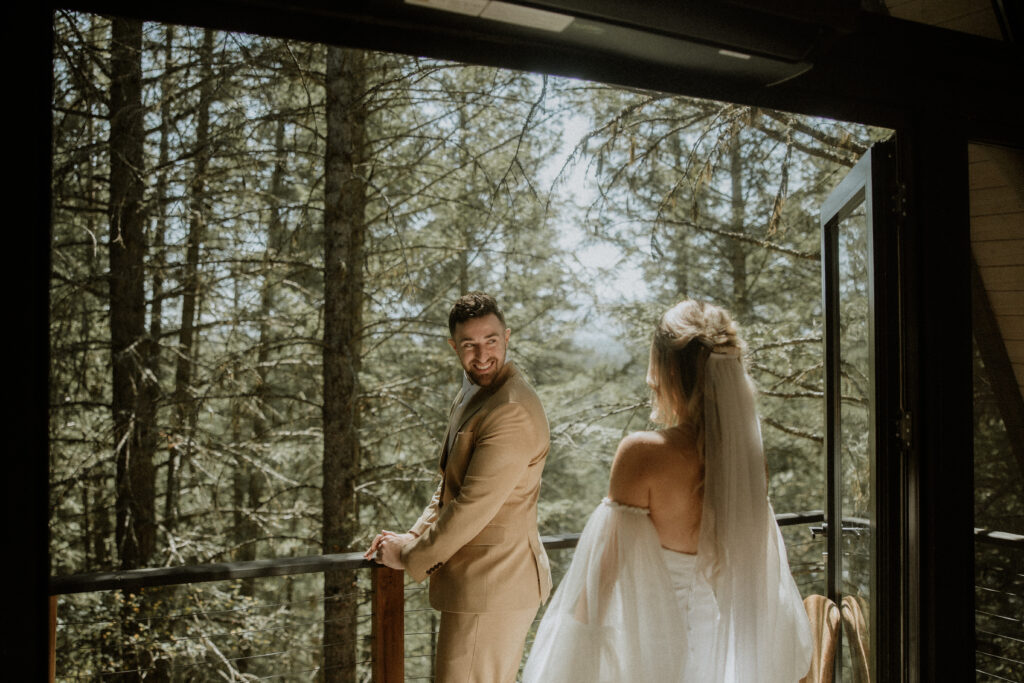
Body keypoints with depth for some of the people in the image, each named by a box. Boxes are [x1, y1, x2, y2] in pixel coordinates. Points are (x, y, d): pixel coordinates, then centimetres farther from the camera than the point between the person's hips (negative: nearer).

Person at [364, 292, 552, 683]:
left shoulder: (512, 412, -23)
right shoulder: (468, 398, 11)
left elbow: (473, 508, -23)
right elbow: (449, 488, 18)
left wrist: (409, 557, -11)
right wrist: (413, 537, 4)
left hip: (490, 588, -10)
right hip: (493, 582, 10)